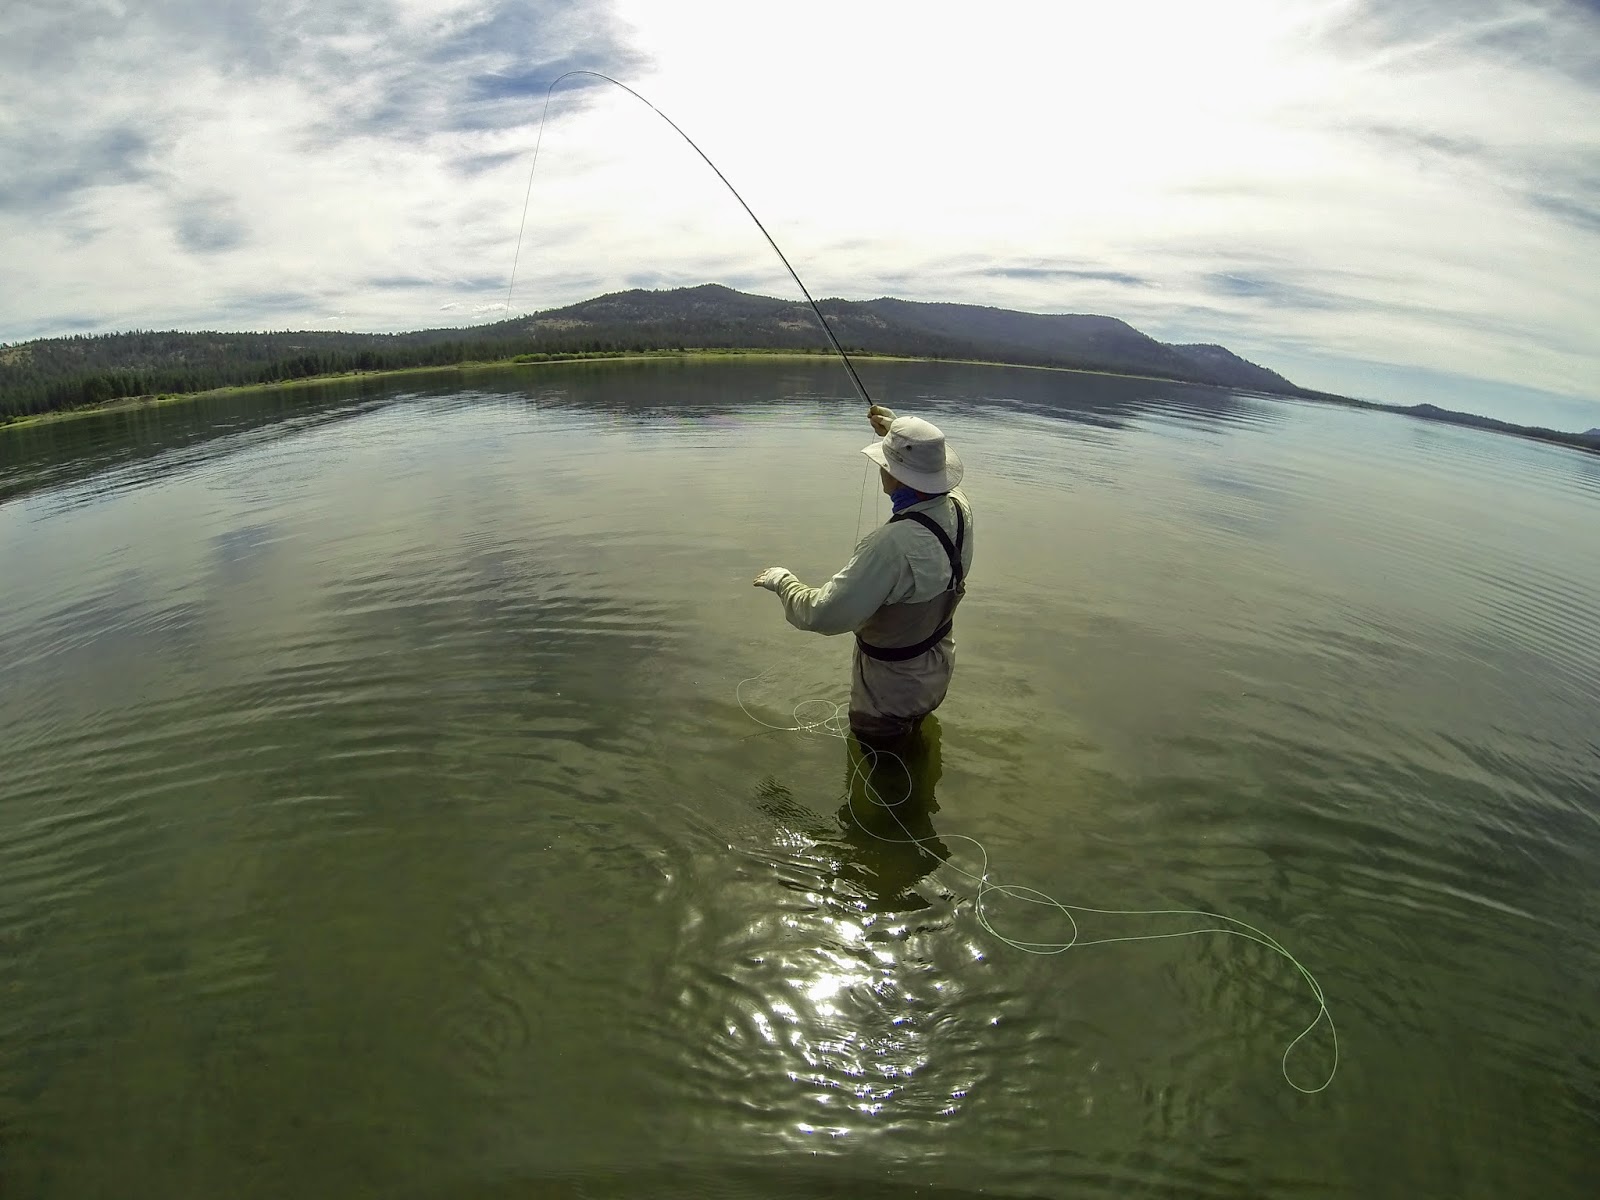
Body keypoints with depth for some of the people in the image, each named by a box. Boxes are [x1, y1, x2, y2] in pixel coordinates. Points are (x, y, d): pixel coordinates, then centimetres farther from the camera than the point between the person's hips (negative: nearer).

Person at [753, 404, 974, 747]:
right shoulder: (960, 507, -15)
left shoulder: (894, 544, -41)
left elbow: (823, 615, -35)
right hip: (936, 675, 8)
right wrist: (898, 430, 14)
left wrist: (782, 580, -17)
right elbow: (930, 475, 12)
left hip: (892, 690, -8)